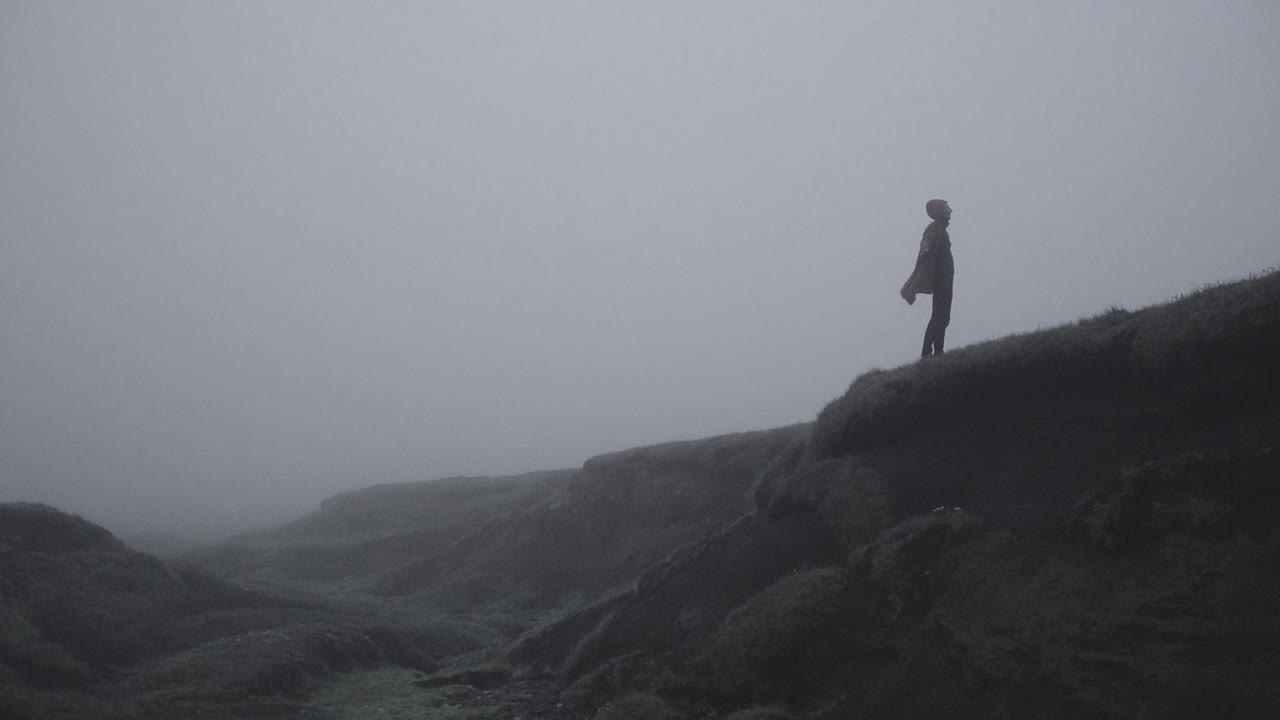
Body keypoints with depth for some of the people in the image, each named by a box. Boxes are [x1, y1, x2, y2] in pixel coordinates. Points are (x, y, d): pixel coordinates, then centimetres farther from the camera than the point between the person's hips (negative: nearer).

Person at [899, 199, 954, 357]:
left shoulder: (940, 229, 15)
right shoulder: (934, 229, -14)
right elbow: (926, 241, -34)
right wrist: (925, 248, -56)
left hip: (945, 280, 10)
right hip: (941, 279, -10)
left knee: (942, 318, 10)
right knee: (939, 317, -13)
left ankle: (937, 351, 13)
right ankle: (927, 351, -15)